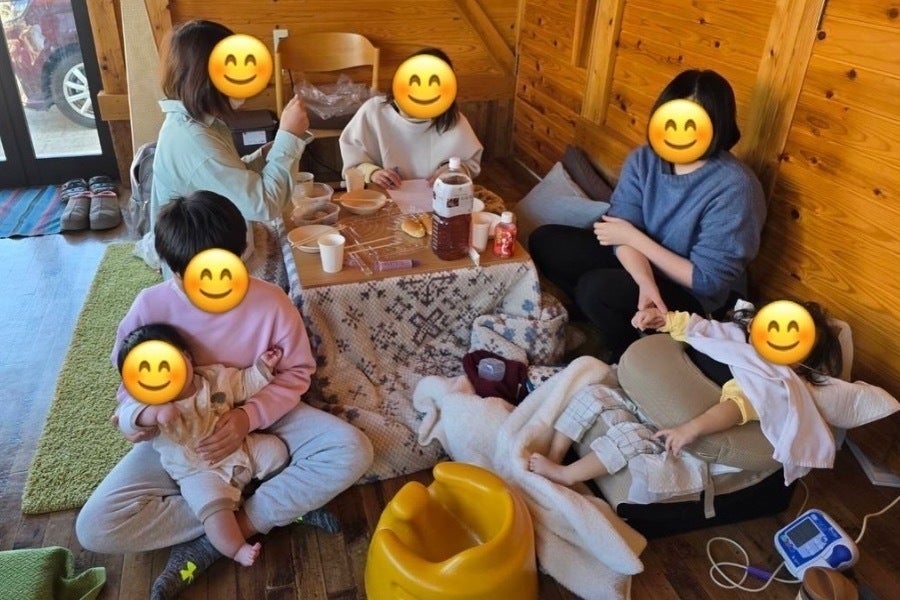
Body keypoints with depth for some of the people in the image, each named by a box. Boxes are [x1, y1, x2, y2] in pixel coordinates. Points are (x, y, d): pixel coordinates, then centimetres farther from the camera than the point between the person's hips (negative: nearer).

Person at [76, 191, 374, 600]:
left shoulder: (271, 302, -20)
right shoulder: (150, 307, -17)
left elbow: (296, 372, -9)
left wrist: (250, 416, -26)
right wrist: (134, 412, -22)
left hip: (260, 417, -1)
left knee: (353, 451, -27)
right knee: (95, 528, -20)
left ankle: (209, 543, -19)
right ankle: (281, 509, -17)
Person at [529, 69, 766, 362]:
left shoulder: (734, 187, -26)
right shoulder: (644, 159, -8)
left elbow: (708, 280, -25)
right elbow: (623, 228, -15)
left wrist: (633, 236, -22)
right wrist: (646, 283, -36)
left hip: (695, 297, -6)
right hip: (640, 263, 6)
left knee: (596, 288, -31)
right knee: (544, 242, -5)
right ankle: (608, 324, 3)